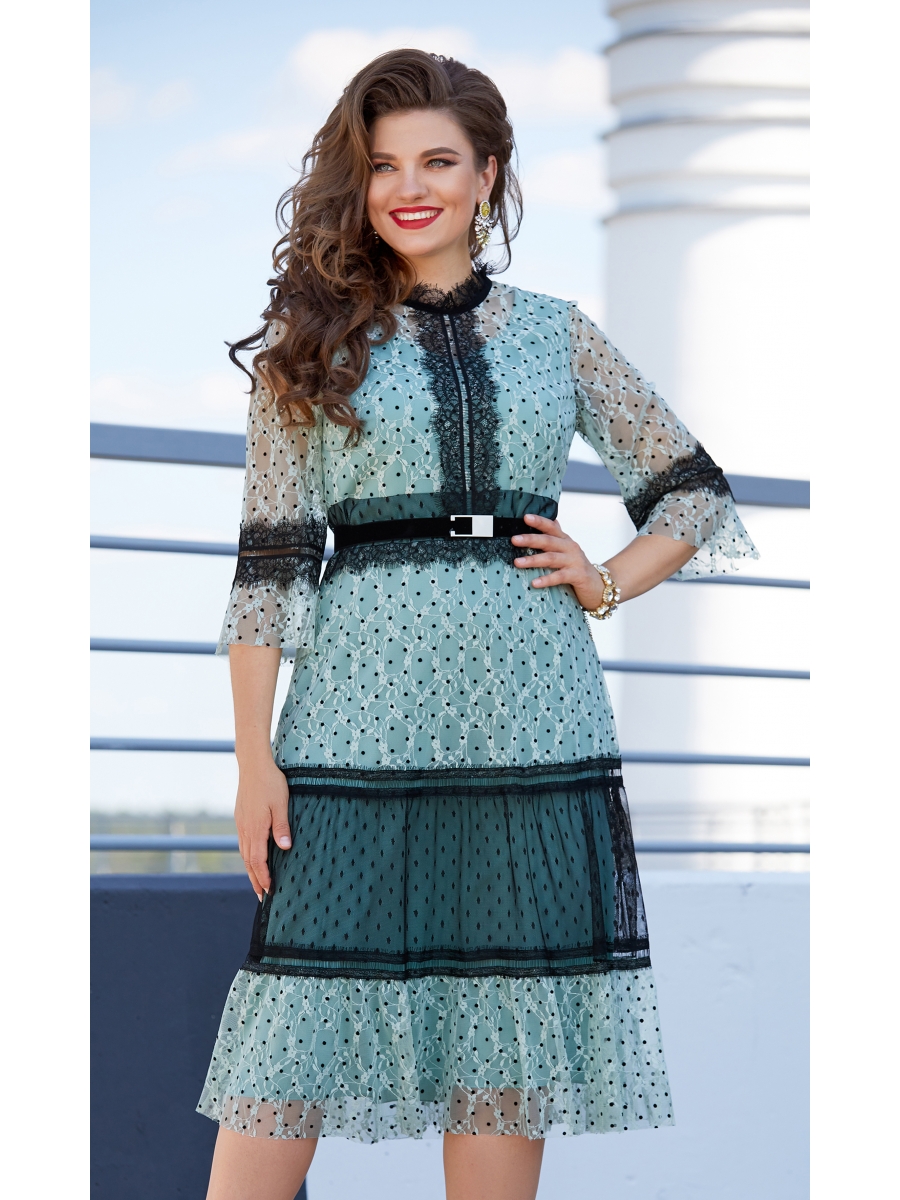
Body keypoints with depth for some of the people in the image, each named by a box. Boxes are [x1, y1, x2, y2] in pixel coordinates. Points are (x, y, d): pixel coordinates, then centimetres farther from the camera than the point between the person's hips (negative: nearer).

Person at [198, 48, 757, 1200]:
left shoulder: (555, 334, 11)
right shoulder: (315, 341, 6)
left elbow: (694, 492, 19)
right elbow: (271, 561, 1)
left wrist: (605, 584, 2)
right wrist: (254, 758, -6)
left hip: (529, 710, 2)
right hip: (364, 713, -2)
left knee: (508, 1027, 3)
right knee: (304, 1022, -6)